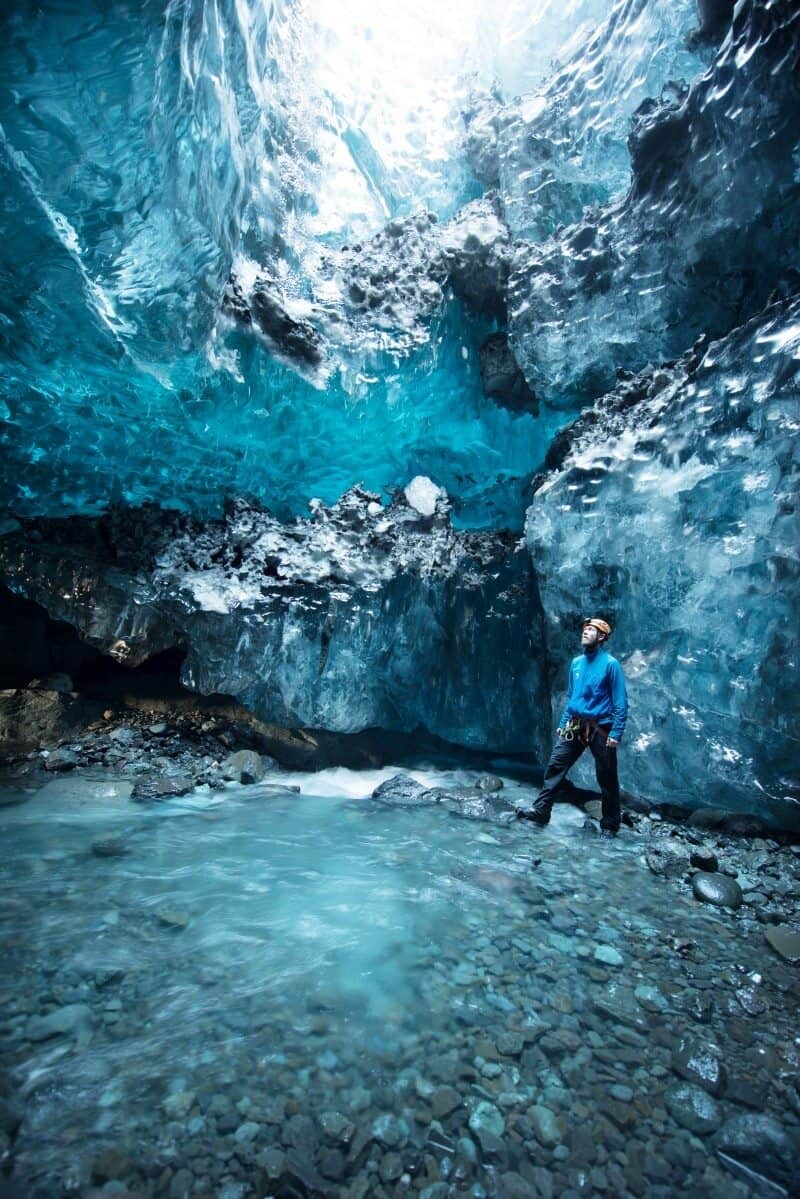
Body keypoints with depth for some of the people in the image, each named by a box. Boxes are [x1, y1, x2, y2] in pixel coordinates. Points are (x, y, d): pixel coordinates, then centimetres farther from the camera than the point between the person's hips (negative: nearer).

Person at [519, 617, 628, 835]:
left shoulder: (610, 664, -9)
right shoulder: (576, 662, 8)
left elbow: (621, 702, -11)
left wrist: (616, 733, -16)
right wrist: (562, 723, 13)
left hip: (600, 729, -5)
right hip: (574, 726, 5)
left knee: (606, 778, 7)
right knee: (555, 766, 0)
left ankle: (609, 825, 23)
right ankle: (540, 811, 7)